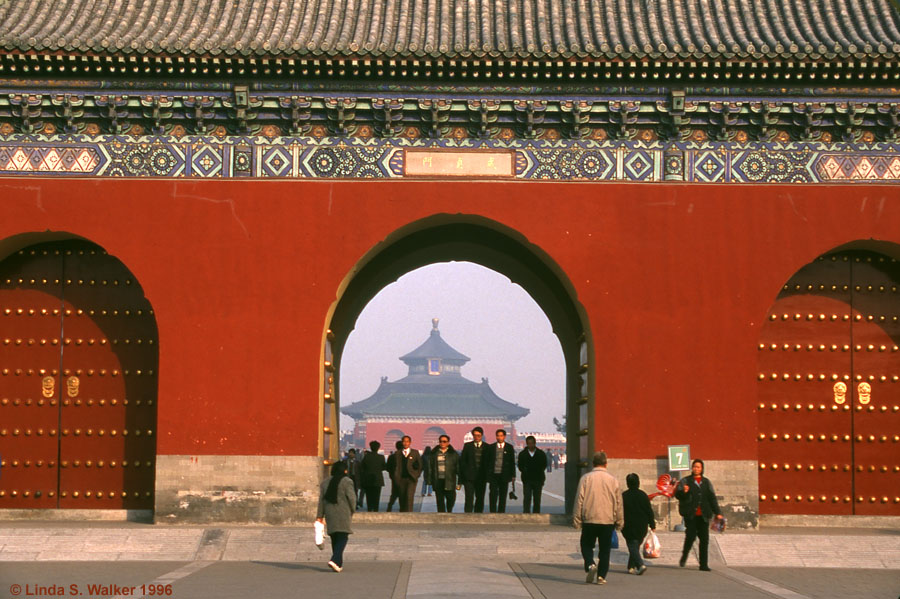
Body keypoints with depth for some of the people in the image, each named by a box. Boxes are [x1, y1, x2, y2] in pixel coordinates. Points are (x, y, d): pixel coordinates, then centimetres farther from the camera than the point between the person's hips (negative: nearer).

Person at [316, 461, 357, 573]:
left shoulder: (325, 482, 10)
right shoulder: (347, 481, -6)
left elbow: (321, 500, 9)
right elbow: (351, 498, -10)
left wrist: (320, 516, 9)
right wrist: (352, 511, 5)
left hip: (329, 513, 5)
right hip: (343, 513, -5)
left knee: (334, 538, 14)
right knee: (343, 537, -4)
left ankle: (339, 563, 17)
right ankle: (335, 560, -21)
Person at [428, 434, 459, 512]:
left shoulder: (453, 454, 6)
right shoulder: (434, 453, 9)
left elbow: (458, 467, 5)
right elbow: (430, 467, 10)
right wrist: (429, 479, 5)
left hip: (449, 481, -1)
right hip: (438, 480, 1)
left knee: (451, 498, -1)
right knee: (440, 500, 1)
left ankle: (449, 512, 27)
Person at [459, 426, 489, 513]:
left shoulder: (487, 447, 6)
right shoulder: (467, 446, 6)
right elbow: (462, 461, 7)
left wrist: (488, 475, -1)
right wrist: (462, 475, -1)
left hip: (481, 477, 1)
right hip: (469, 477, -1)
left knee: (480, 498, 7)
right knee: (469, 497, -9)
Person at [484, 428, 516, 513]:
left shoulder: (509, 447, 6)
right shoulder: (491, 447, 7)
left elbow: (512, 462, 8)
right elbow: (486, 461, 10)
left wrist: (513, 475, 3)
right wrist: (486, 474, 4)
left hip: (504, 475, 0)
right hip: (493, 475, 0)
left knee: (503, 496, 3)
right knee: (493, 495, -5)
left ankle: (501, 512, 9)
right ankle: (493, 512, 1)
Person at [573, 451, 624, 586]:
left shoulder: (586, 478, -3)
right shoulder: (613, 480, 2)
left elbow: (579, 500, -4)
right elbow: (618, 503, 6)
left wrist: (576, 520, 3)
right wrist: (619, 522, 15)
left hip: (589, 520, -1)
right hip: (608, 521, 1)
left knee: (587, 545, 12)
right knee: (605, 549, 10)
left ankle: (590, 565, -13)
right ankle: (601, 576, 6)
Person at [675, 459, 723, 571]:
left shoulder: (706, 482, 17)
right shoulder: (685, 481, 6)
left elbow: (712, 498, 18)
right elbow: (677, 494, -3)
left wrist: (717, 513, 10)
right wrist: (683, 492, -26)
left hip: (703, 515, 3)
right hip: (690, 515, -3)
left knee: (704, 539, -2)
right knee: (691, 536, -15)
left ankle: (703, 565, 4)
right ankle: (684, 556, 13)